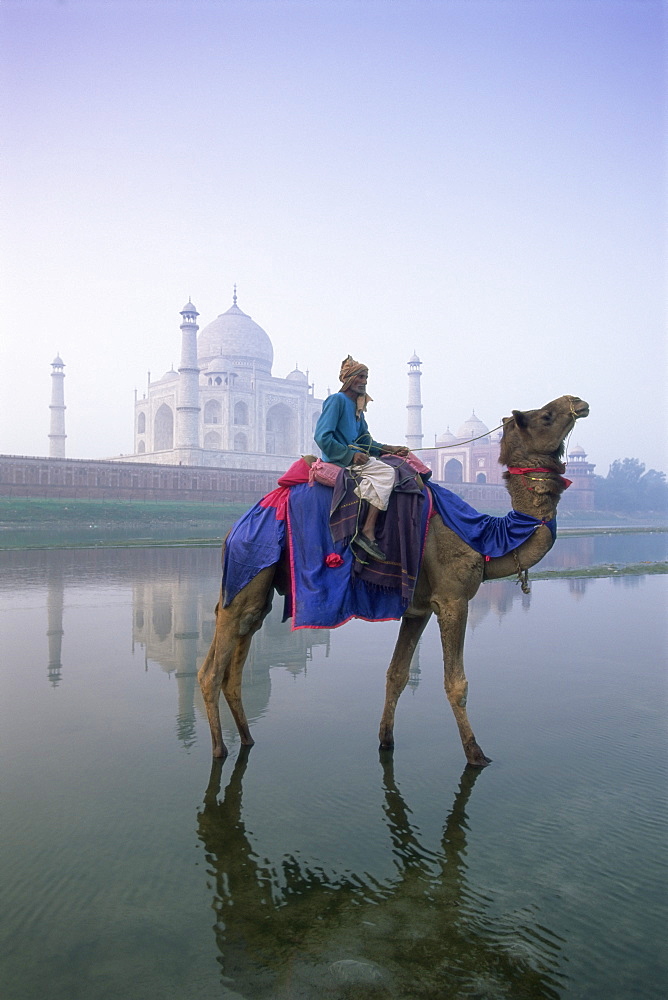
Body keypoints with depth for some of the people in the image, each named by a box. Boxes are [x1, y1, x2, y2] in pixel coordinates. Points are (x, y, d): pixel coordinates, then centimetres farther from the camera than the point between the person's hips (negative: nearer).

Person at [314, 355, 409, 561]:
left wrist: (389, 449, 7)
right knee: (385, 472, -26)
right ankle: (368, 531, -32)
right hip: (339, 460, -10)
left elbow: (366, 441, 22)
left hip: (354, 457, 10)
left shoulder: (357, 405, 19)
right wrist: (351, 455, -18)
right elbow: (322, 436, -17)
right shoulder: (337, 400, -8)